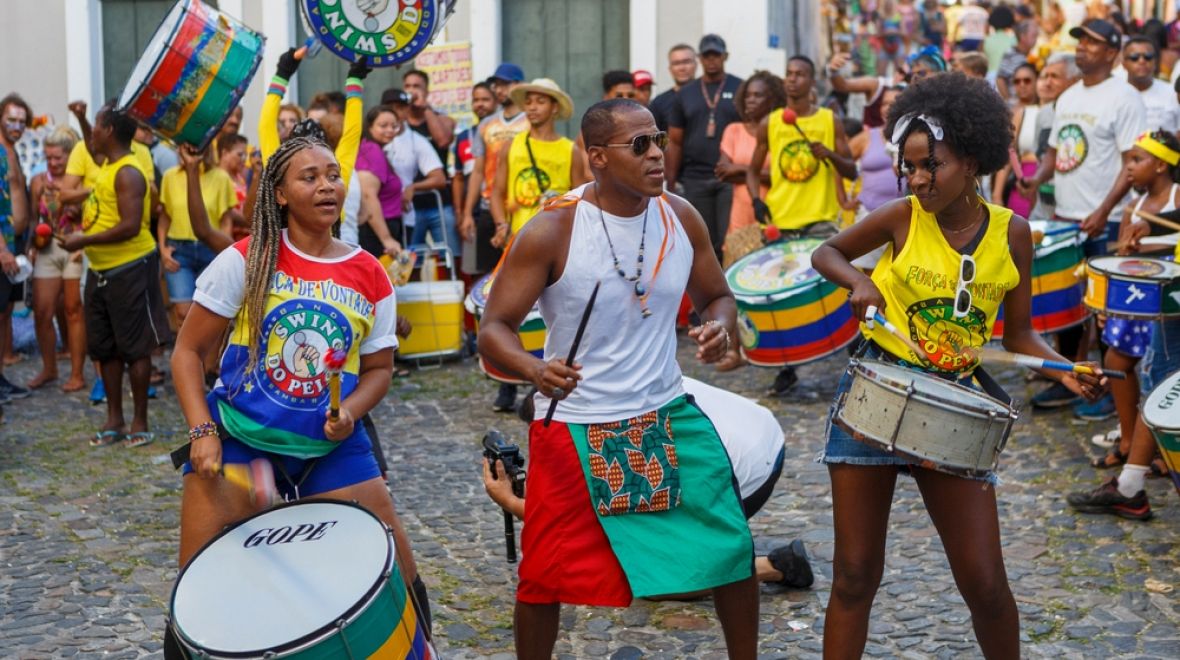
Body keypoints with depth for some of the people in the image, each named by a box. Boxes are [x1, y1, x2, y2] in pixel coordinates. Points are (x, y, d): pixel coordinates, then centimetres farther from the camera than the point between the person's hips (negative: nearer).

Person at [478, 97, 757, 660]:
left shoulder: (681, 218, -3)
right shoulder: (552, 232, -15)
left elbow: (716, 296, 12)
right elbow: (494, 328, -13)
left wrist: (720, 327, -12)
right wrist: (534, 368, -34)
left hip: (668, 416, 3)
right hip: (574, 425, -3)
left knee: (733, 548, 3)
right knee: (546, 576, 6)